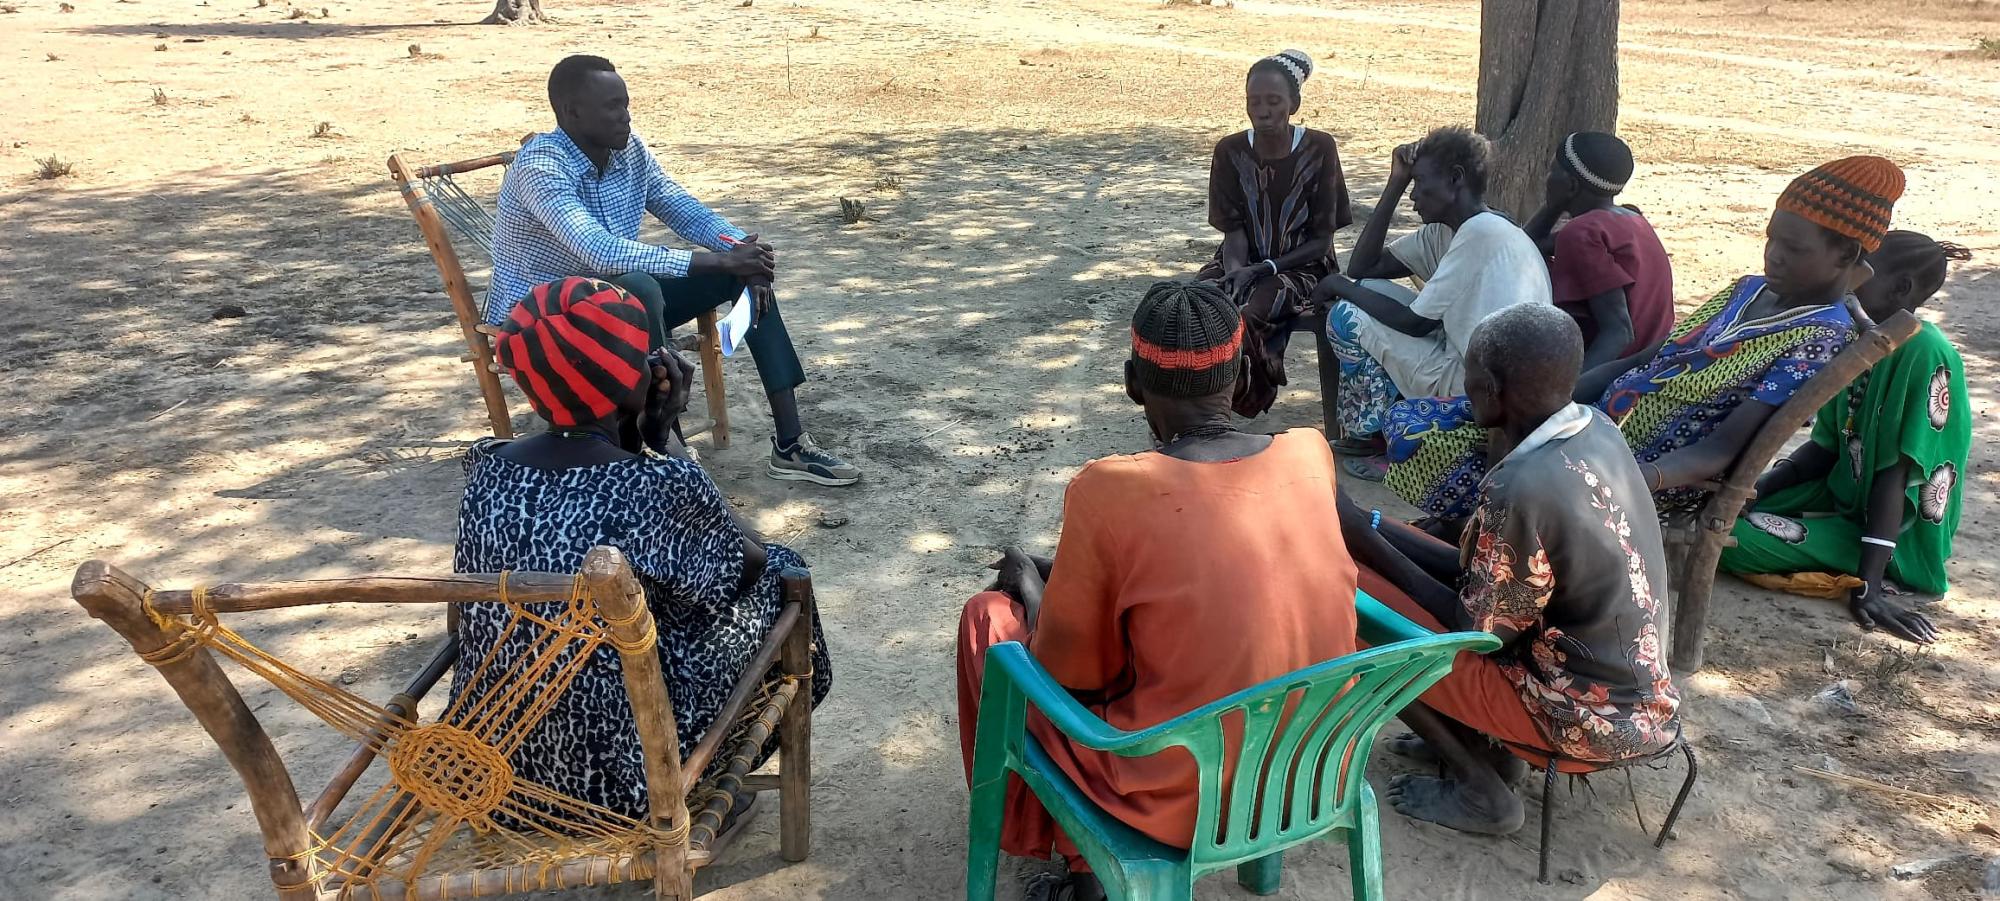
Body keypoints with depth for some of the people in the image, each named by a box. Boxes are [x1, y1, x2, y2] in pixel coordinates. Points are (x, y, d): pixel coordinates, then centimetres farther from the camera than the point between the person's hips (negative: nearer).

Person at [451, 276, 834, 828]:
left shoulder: (486, 469, -5)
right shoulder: (662, 484, -23)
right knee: (776, 573, 12)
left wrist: (647, 436, 4)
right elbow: (749, 560, -3)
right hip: (622, 773, -6)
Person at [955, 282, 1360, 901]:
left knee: (989, 616, 14)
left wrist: (1031, 589, 13)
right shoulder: (1311, 454, -4)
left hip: (1188, 801, -5)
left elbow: (1071, 671, -7)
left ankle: (1050, 841, 29)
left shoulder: (1109, 489, -20)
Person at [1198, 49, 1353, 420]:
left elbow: (1322, 241, -8)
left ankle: (1242, 403, -10)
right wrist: (1235, 272, -25)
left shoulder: (1319, 149, -9)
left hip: (1300, 266, -3)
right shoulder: (1231, 151, -2)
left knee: (1245, 317, -33)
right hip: (1244, 263, 3)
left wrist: (1263, 270, -20)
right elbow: (1234, 231, -2)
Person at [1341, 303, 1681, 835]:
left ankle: (1481, 792, 4)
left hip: (1597, 716, -9)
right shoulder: (1595, 429, -3)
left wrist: (1366, 539, -13)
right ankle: (1489, 742, 17)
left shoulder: (1521, 489, -30)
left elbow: (1478, 631, -17)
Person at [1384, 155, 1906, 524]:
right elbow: (1645, 358, 13)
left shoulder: (1824, 338, -11)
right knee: (1415, 420, -5)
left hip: (1655, 475, -9)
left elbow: (1721, 451, -21)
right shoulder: (1749, 291, 15)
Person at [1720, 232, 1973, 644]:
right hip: (1839, 495, 8)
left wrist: (1867, 585, -26)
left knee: (1730, 540, -25)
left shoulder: (1926, 354, -22)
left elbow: (1896, 473, -25)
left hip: (1889, 532, -7)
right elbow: (1825, 446, 7)